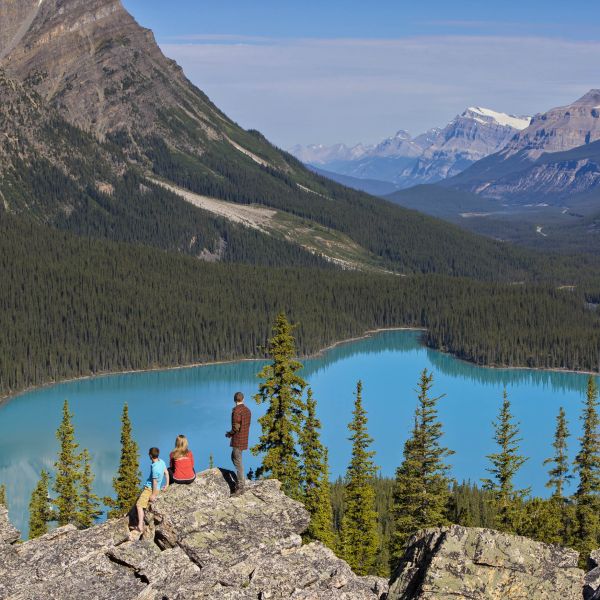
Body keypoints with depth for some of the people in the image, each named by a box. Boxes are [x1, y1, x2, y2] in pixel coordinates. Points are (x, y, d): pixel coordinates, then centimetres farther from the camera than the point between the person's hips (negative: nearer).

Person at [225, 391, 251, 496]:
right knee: (234, 458, 22)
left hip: (238, 440, -9)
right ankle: (241, 479, 22)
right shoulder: (247, 410, 10)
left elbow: (236, 427, -22)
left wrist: (229, 434, -4)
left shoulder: (236, 410, -17)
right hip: (245, 439, 9)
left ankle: (241, 487, -4)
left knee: (238, 462, -5)